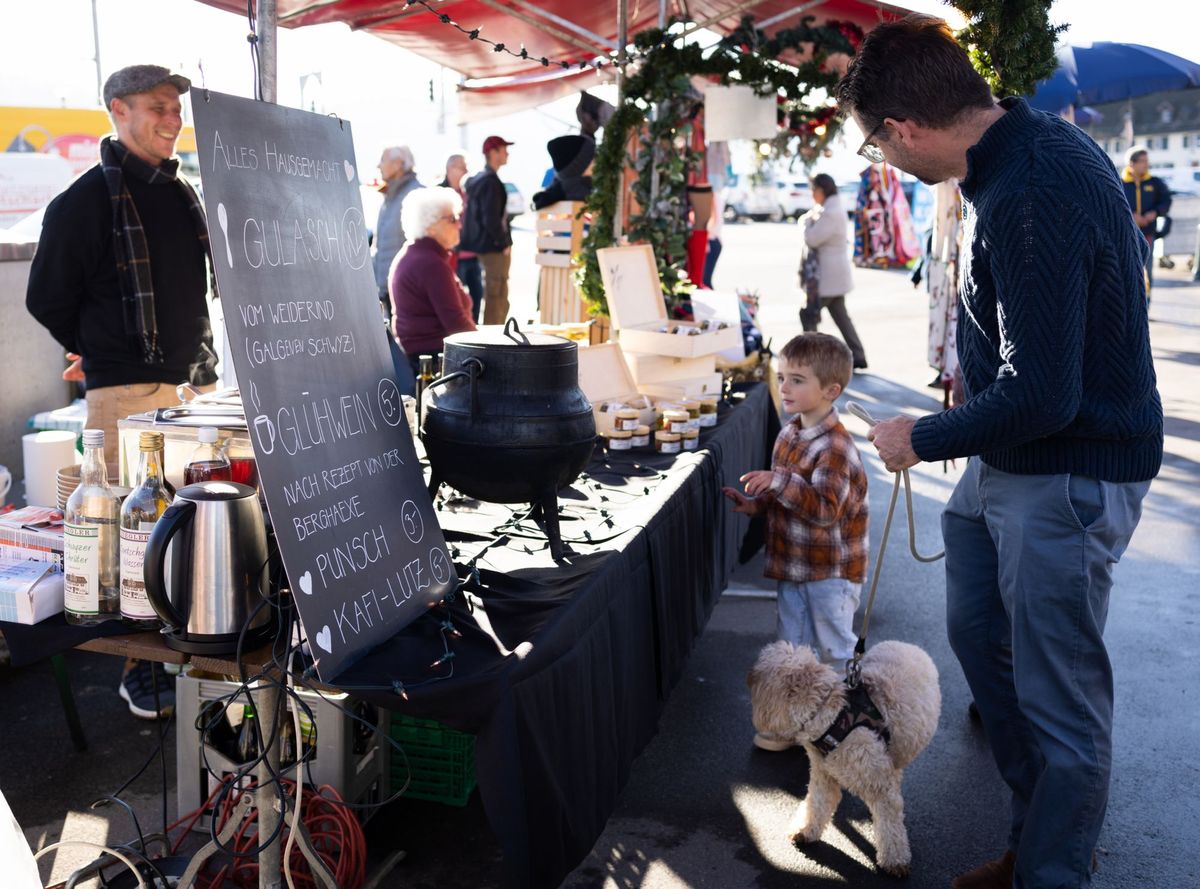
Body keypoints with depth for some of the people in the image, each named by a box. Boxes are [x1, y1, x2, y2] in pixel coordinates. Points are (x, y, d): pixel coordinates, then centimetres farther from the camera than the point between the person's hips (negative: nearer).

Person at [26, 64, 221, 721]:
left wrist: (195, 356, 14)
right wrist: (104, 354, 7)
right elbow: (46, 299, -1)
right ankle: (141, 667, 8)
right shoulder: (84, 203, -6)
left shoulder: (183, 196, 14)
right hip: (127, 394, -6)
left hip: (196, 382, 6)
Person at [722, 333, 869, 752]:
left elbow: (825, 506, -33)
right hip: (793, 564, 8)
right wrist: (755, 503, 3)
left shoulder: (834, 446, -23)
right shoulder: (789, 435, 5)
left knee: (835, 651, 8)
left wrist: (779, 481, -37)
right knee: (791, 649, 17)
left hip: (831, 571, -8)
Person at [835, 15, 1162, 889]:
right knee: (980, 633, 20)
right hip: (1006, 461, 11)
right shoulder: (1036, 139, 4)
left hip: (1067, 476, -11)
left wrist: (922, 439, -12)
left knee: (1059, 698, 2)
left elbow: (1040, 397, -29)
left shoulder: (1030, 203, -28)